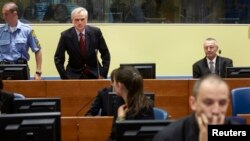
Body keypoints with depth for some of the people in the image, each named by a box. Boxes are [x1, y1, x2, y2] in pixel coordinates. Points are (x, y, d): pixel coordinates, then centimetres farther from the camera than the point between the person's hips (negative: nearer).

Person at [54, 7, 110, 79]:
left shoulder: (95, 32, -6)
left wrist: (103, 75, -5)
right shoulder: (66, 35, -8)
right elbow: (58, 58, -4)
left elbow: (105, 54, 2)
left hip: (94, 74, 1)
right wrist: (65, 78, -11)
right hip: (74, 75, -1)